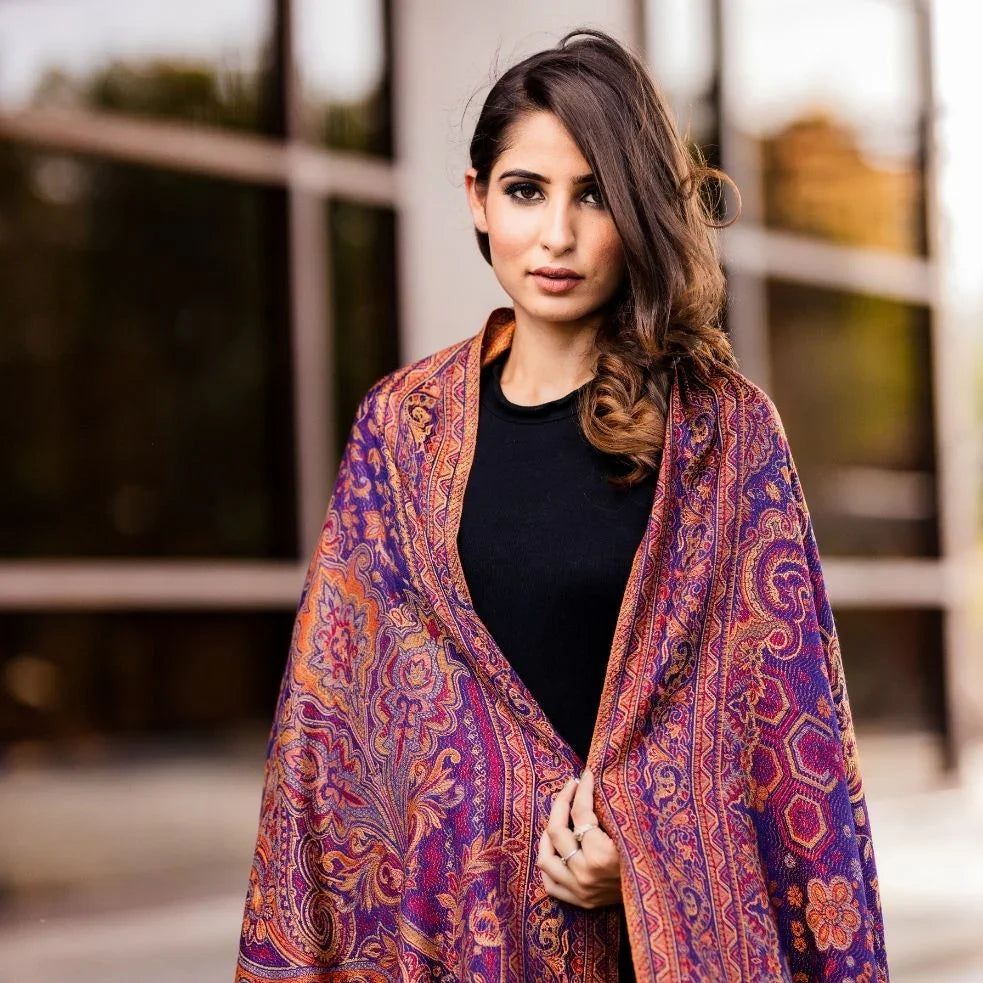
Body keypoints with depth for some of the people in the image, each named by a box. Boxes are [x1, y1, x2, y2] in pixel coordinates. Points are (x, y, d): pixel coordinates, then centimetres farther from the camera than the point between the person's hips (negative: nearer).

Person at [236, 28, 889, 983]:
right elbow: (329, 692, 1)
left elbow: (787, 705, -6)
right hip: (447, 901, 2)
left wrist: (641, 851, -17)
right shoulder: (404, 421, 0)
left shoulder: (725, 426, -5)